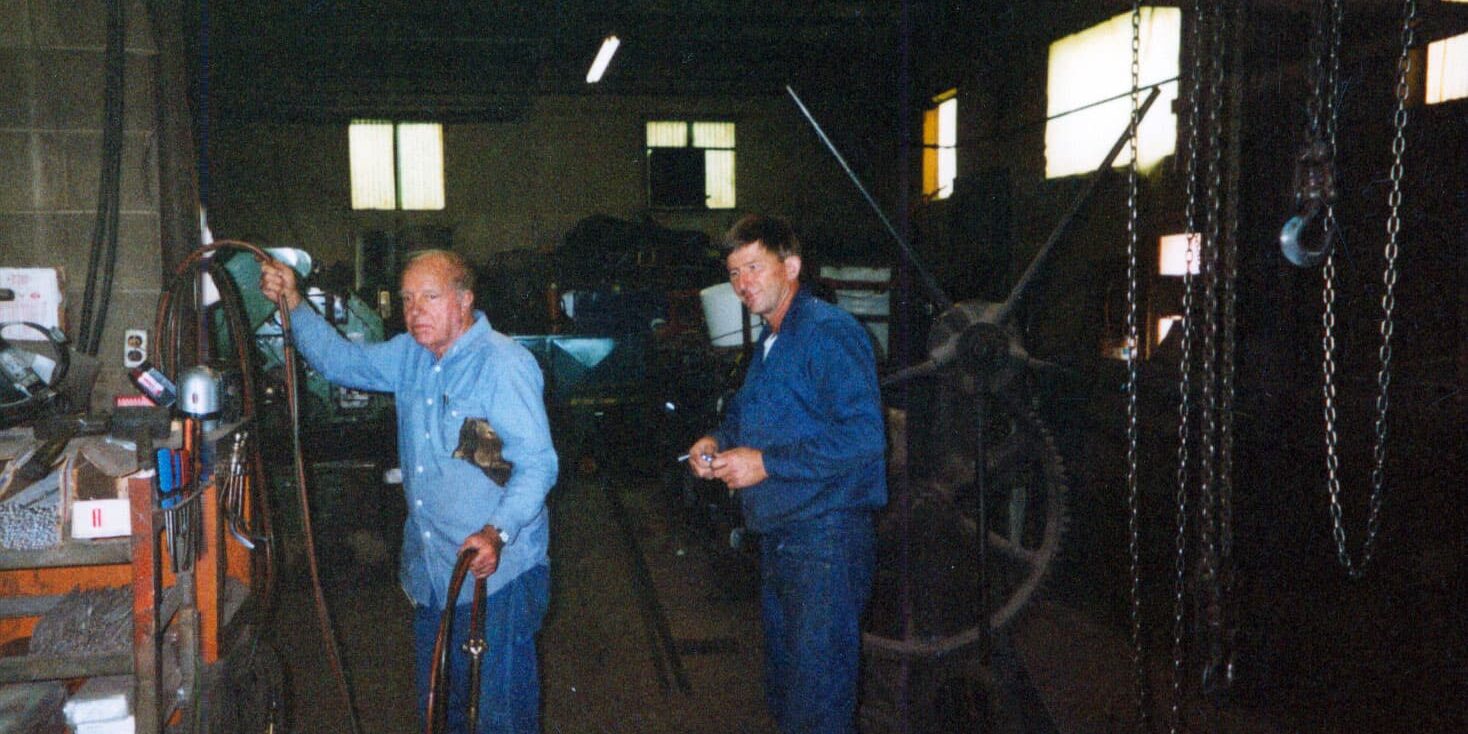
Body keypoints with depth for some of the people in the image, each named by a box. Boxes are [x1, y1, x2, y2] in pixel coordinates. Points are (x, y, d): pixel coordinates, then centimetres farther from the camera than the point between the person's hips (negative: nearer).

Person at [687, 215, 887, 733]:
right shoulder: (768, 342, 15)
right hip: (778, 535, 10)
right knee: (784, 686, 22)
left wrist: (765, 463, -22)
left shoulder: (828, 332, -16)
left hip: (826, 539, -10)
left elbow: (863, 436, -25)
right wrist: (717, 441, 7)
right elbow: (747, 408, 29)